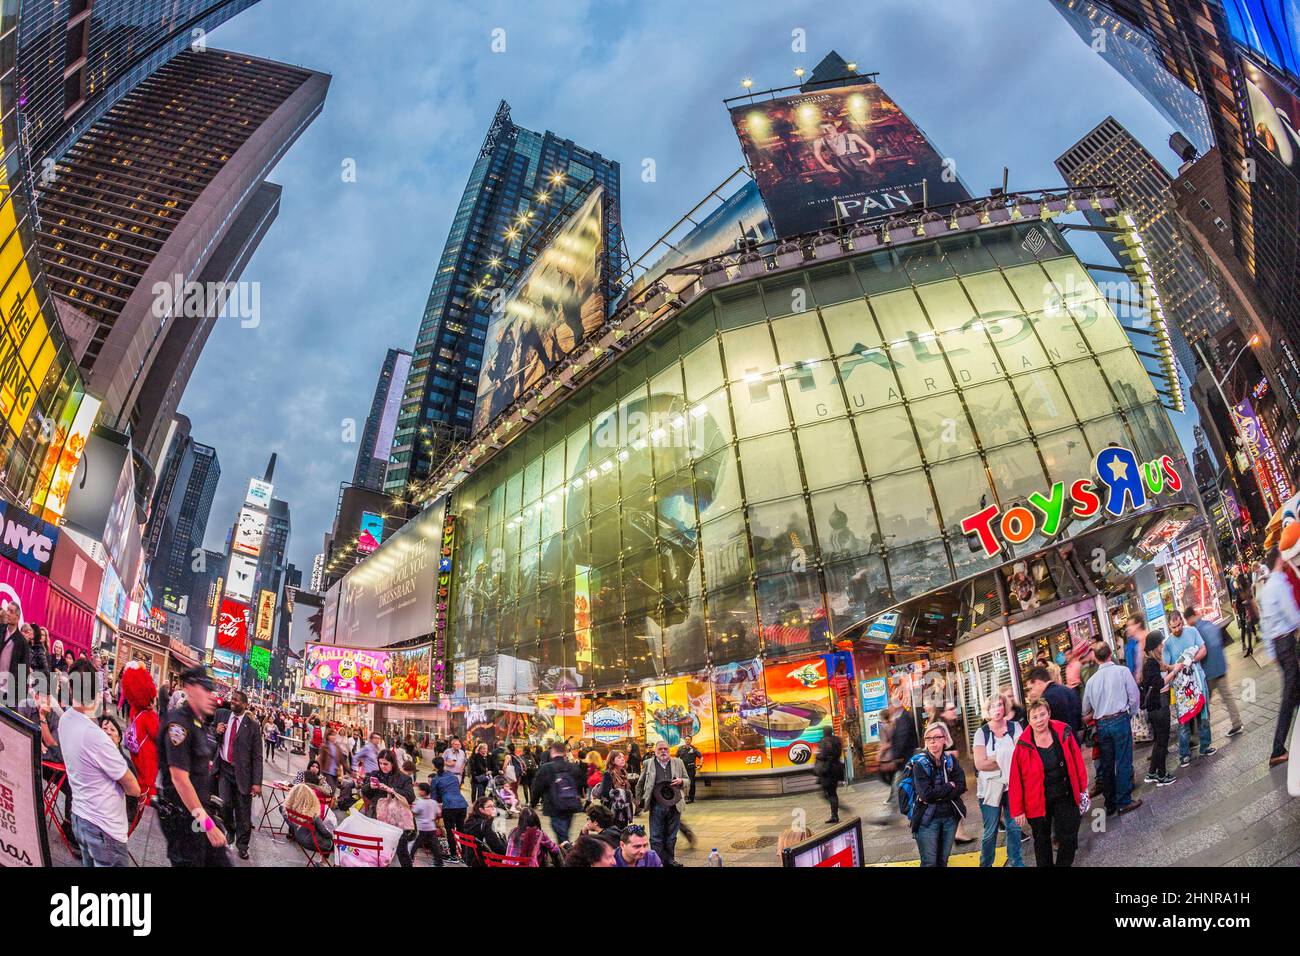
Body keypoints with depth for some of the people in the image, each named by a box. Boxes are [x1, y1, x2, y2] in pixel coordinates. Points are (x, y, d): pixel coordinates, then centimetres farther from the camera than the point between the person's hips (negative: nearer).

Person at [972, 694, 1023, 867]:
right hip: (990, 787, -2)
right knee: (990, 831, 4)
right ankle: (985, 864, 20)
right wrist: (1008, 762, -10)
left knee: (1014, 826, 9)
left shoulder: (1015, 727, 0)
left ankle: (1016, 861, 28)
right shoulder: (982, 733, -5)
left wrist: (994, 762, -18)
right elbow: (980, 764, -12)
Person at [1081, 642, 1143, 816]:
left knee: (1107, 765, 10)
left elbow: (1085, 710, 13)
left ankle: (1110, 803, 17)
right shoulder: (1122, 671, -2)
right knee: (1123, 762, 1)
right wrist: (1130, 715, 11)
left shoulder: (1091, 680, 8)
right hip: (1120, 719, -3)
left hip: (1101, 724, 3)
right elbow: (1134, 697, -4)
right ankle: (1124, 802, 1)